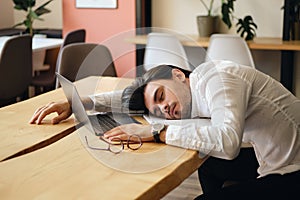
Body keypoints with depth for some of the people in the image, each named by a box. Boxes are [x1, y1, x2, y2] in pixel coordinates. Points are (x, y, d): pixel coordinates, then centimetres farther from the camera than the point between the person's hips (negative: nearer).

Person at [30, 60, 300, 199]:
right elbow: (130, 94, 12)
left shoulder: (215, 77, -22)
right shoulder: (192, 97, 4)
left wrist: (155, 133, -29)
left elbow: (228, 141, -38)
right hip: (274, 161, 9)